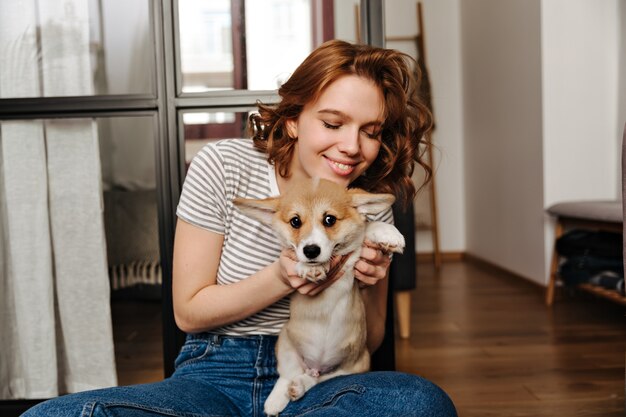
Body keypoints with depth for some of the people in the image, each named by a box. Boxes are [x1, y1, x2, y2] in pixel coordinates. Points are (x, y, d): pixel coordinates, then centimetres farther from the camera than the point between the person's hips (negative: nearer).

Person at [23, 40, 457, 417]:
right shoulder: (223, 166, -8)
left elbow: (369, 343, 9)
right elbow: (189, 311, -4)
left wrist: (366, 287, -14)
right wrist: (281, 279, -21)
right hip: (217, 375, -1)